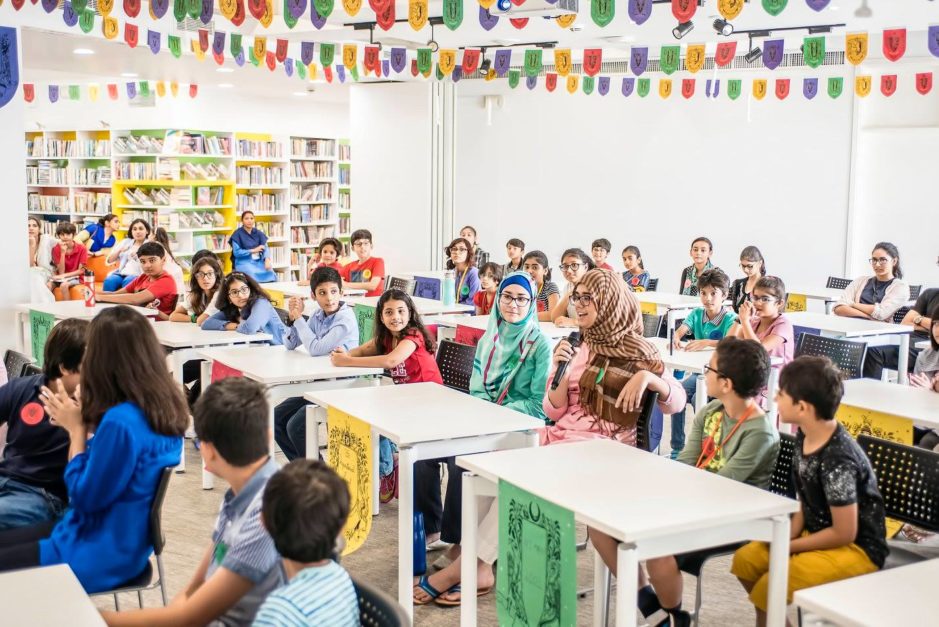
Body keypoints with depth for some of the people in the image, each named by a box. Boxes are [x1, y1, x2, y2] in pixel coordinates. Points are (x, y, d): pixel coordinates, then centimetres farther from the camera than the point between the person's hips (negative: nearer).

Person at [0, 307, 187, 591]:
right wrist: (83, 423, -1)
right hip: (121, 537, 9)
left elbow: (84, 496, -19)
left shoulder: (121, 421, -30)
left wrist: (76, 429, -11)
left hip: (102, 554, -9)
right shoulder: (164, 407, -2)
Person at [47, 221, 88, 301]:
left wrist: (64, 275, -21)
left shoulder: (82, 249, -9)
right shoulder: (56, 249, -4)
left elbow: (81, 270, -10)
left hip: (76, 277, -3)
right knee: (48, 285, -27)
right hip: (62, 277, 3)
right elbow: (61, 272, -10)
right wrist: (63, 253, -19)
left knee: (64, 285, -33)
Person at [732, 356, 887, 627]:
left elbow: (844, 533, -22)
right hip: (817, 534, 9)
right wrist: (788, 535, -7)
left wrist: (790, 546, -14)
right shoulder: (804, 437, -2)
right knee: (746, 559, 1)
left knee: (772, 584, -22)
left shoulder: (837, 461, -28)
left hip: (857, 548, -9)